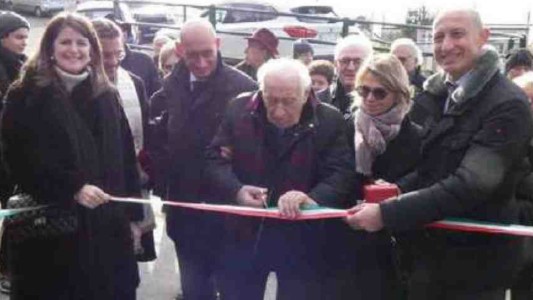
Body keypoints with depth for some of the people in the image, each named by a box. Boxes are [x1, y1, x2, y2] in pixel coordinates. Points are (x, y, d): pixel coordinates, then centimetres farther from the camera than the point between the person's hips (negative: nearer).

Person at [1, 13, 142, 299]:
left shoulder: (106, 96, 11)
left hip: (107, 228, 4)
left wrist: (133, 214, 9)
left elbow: (126, 161, 12)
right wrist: (72, 189, -19)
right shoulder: (26, 96, -2)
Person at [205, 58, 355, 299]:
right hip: (244, 234, 2)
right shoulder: (239, 110, -5)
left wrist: (313, 199, -35)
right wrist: (236, 190, -23)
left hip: (300, 240, -1)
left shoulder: (329, 121, -10)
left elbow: (341, 174, -14)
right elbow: (216, 158, -3)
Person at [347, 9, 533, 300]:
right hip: (430, 252, 6)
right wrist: (396, 192, -7)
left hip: (476, 262, -6)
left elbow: (471, 184, -26)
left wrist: (387, 213, -30)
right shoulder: (440, 94, 5)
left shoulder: (507, 104, -18)